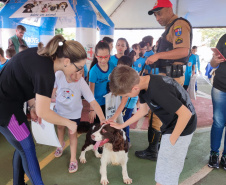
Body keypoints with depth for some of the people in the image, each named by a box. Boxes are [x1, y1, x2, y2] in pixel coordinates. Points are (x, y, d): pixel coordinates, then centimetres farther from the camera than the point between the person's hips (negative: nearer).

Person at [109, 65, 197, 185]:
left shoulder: (157, 91, -34)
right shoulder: (143, 83, -5)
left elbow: (186, 113, -31)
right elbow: (143, 110, 9)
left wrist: (172, 140, -19)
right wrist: (122, 126, 12)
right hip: (171, 125, 9)